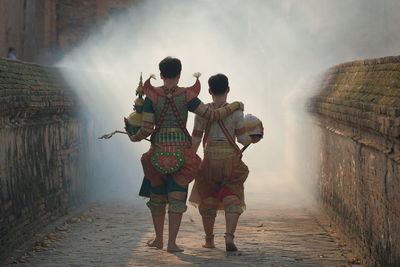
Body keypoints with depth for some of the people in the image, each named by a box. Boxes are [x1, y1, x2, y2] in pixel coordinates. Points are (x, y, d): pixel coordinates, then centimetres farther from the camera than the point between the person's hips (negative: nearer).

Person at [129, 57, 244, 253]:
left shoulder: (152, 96, -4)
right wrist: (234, 106, 11)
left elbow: (146, 129, -7)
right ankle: (172, 243, -4)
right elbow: (213, 115, -5)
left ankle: (158, 239, 27)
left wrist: (134, 137, 15)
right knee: (177, 198, 2)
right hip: (182, 151, -1)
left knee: (157, 196, 17)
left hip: (159, 149, 1)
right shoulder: (186, 96, -5)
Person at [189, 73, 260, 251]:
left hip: (210, 158, 2)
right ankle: (229, 236, -18)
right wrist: (252, 140, 18)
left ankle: (209, 239, 23)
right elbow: (242, 137, -3)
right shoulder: (235, 111, -5)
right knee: (232, 199, 2)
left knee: (207, 199, 15)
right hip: (231, 158, -2)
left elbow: (195, 139, 1)